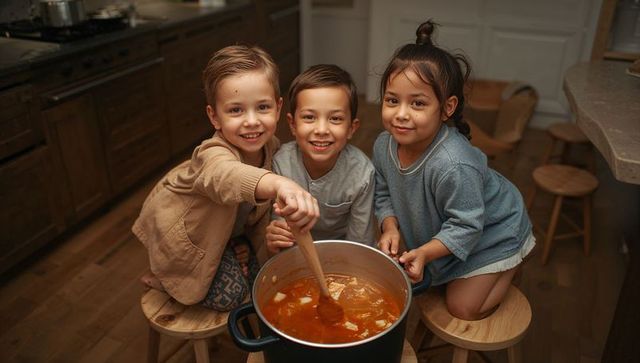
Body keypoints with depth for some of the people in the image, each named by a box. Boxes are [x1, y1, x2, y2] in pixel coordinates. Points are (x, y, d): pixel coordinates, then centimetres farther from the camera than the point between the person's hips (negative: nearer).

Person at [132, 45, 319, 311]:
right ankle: (163, 279, 13)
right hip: (183, 233, -6)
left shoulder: (270, 145, -17)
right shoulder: (214, 153, -40)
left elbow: (262, 203, -1)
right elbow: (225, 175, -67)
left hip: (228, 228, 7)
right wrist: (277, 184, -86)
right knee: (228, 294, -11)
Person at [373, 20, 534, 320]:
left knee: (462, 308, 4)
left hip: (489, 234, -6)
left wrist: (424, 253, -39)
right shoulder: (384, 144, -21)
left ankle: (511, 267, 26)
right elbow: (384, 195, -5)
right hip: (439, 230, 7)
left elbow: (466, 226, -31)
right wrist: (390, 228, -21)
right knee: (418, 281, 22)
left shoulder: (454, 166, -44)